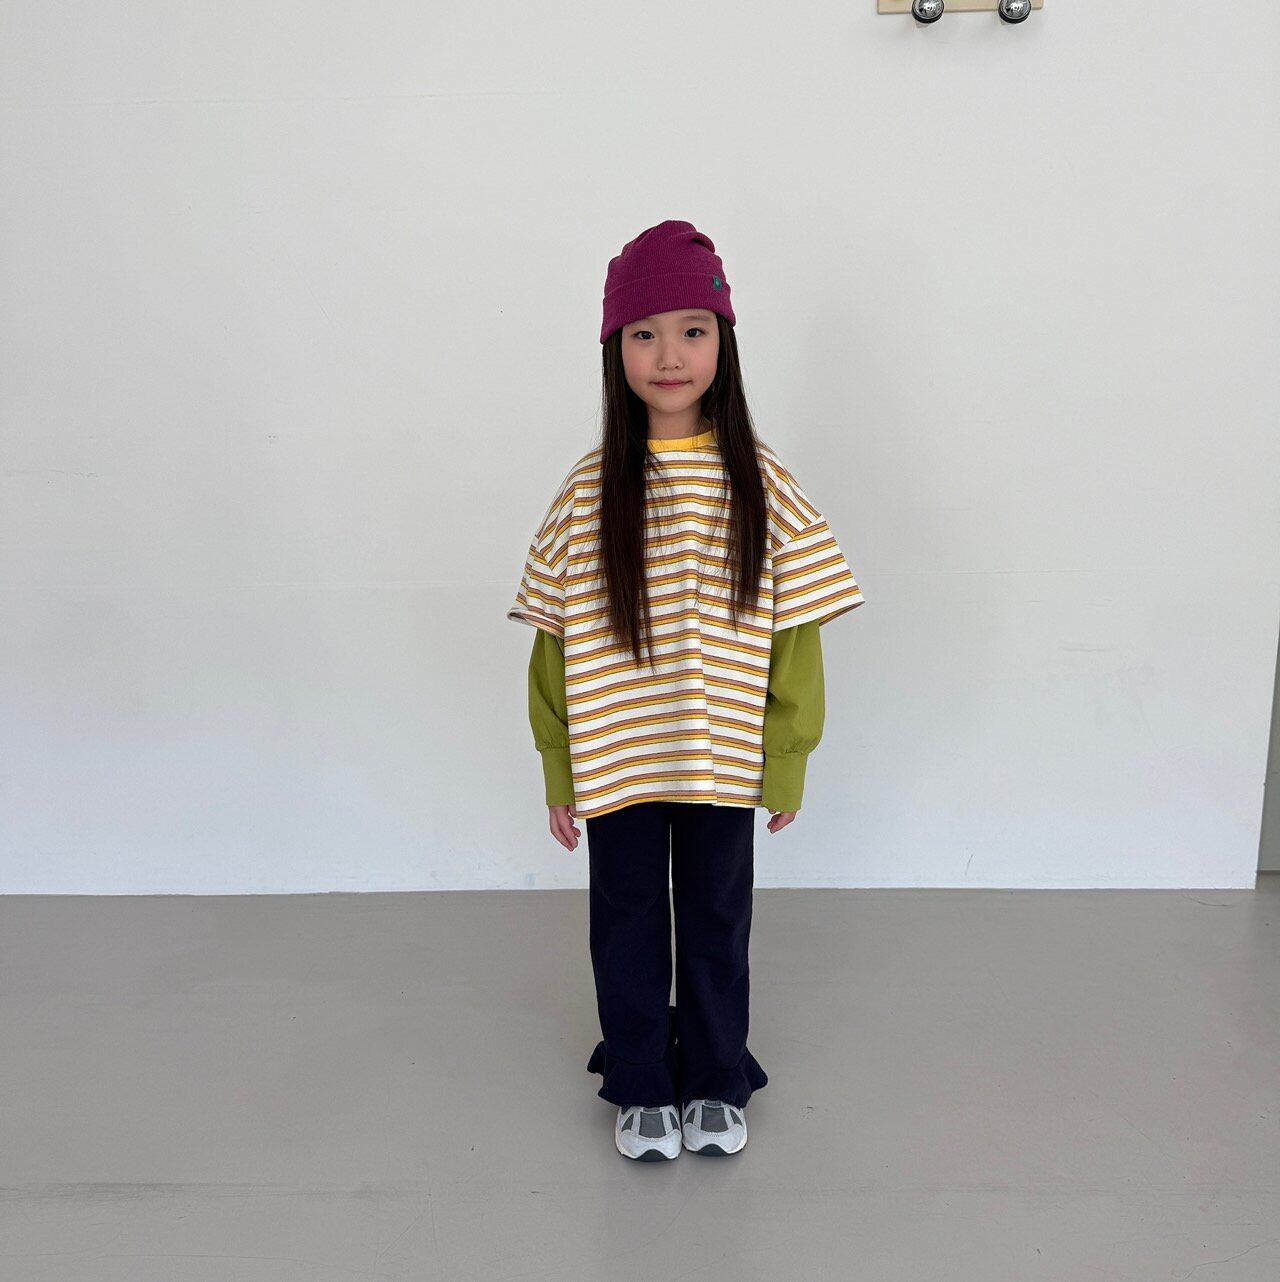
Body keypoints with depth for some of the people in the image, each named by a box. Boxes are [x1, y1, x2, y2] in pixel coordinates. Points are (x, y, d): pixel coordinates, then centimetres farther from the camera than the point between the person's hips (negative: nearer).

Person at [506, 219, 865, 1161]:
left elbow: (794, 639, -4)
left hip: (726, 761, 0)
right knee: (629, 927, 15)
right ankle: (641, 1088, 38)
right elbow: (555, 644, -3)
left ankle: (715, 1083, 40)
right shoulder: (588, 493, -8)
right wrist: (559, 775, -1)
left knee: (717, 922, 17)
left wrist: (787, 764, -2)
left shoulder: (761, 485, -8)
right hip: (615, 764, 0)